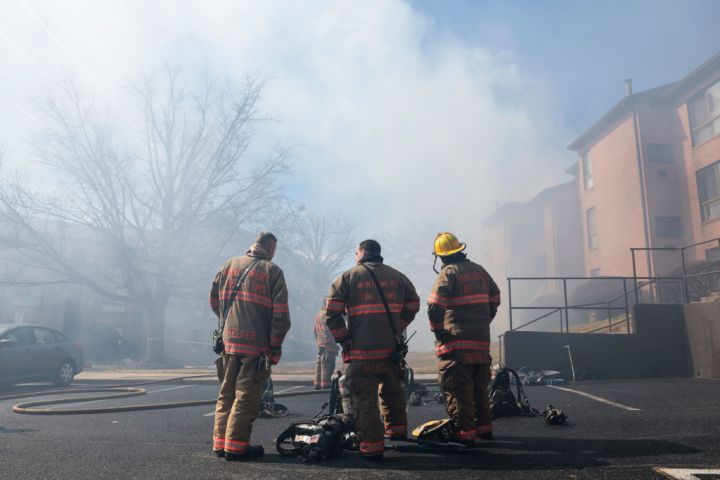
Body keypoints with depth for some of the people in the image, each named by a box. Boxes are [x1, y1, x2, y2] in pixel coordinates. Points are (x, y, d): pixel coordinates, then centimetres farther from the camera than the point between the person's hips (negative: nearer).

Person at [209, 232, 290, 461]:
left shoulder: (230, 265, 12)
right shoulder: (272, 270, -2)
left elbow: (214, 299, 15)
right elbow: (280, 312, -9)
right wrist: (276, 346, -4)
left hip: (229, 339, 5)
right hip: (256, 342, -5)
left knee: (226, 392, 15)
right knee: (246, 394, 1)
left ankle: (220, 442, 21)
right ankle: (236, 445, 4)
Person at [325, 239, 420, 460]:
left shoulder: (348, 277, -1)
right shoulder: (397, 276, 10)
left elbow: (332, 312, -8)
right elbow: (413, 305, 14)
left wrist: (343, 339, 0)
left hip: (361, 351, -4)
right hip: (392, 349, 5)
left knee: (365, 399, 2)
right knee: (392, 392, 23)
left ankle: (372, 446, 3)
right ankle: (397, 430, 37)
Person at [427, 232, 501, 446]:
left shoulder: (448, 272, -9)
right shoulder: (479, 270, 13)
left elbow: (435, 306, -20)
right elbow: (495, 298, 20)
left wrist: (437, 330, -7)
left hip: (457, 341, -7)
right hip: (482, 340, 7)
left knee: (457, 389, -1)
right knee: (479, 387, 19)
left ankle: (464, 432, 0)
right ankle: (484, 427, 26)